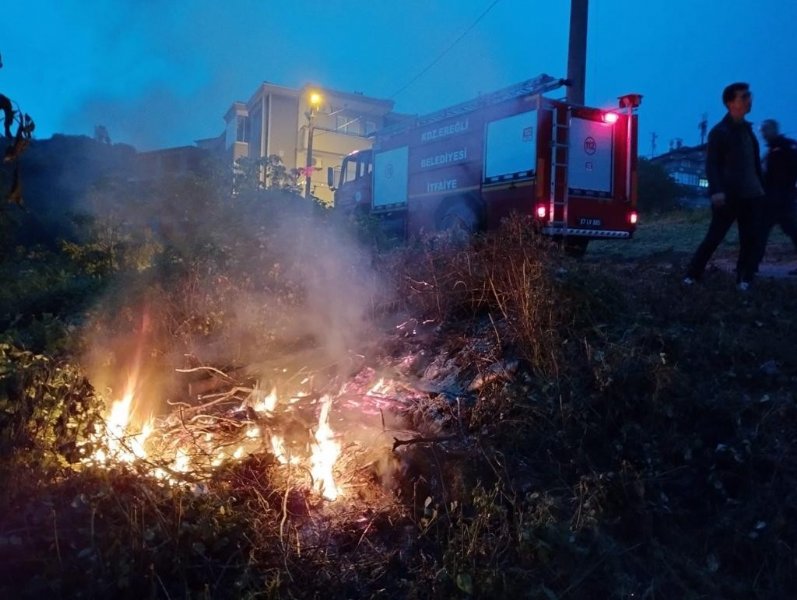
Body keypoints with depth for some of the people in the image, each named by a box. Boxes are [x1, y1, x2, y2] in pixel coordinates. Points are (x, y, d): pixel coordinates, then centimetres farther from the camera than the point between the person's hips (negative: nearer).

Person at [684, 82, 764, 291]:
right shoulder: (719, 131, -6)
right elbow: (712, 164, -13)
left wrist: (760, 186, 16)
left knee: (750, 239, 3)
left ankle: (744, 279, 10)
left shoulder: (747, 128, 15)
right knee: (714, 237, -3)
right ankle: (692, 274, 6)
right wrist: (716, 191, -24)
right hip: (727, 195, -6)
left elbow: (755, 161, 20)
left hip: (749, 195, 6)